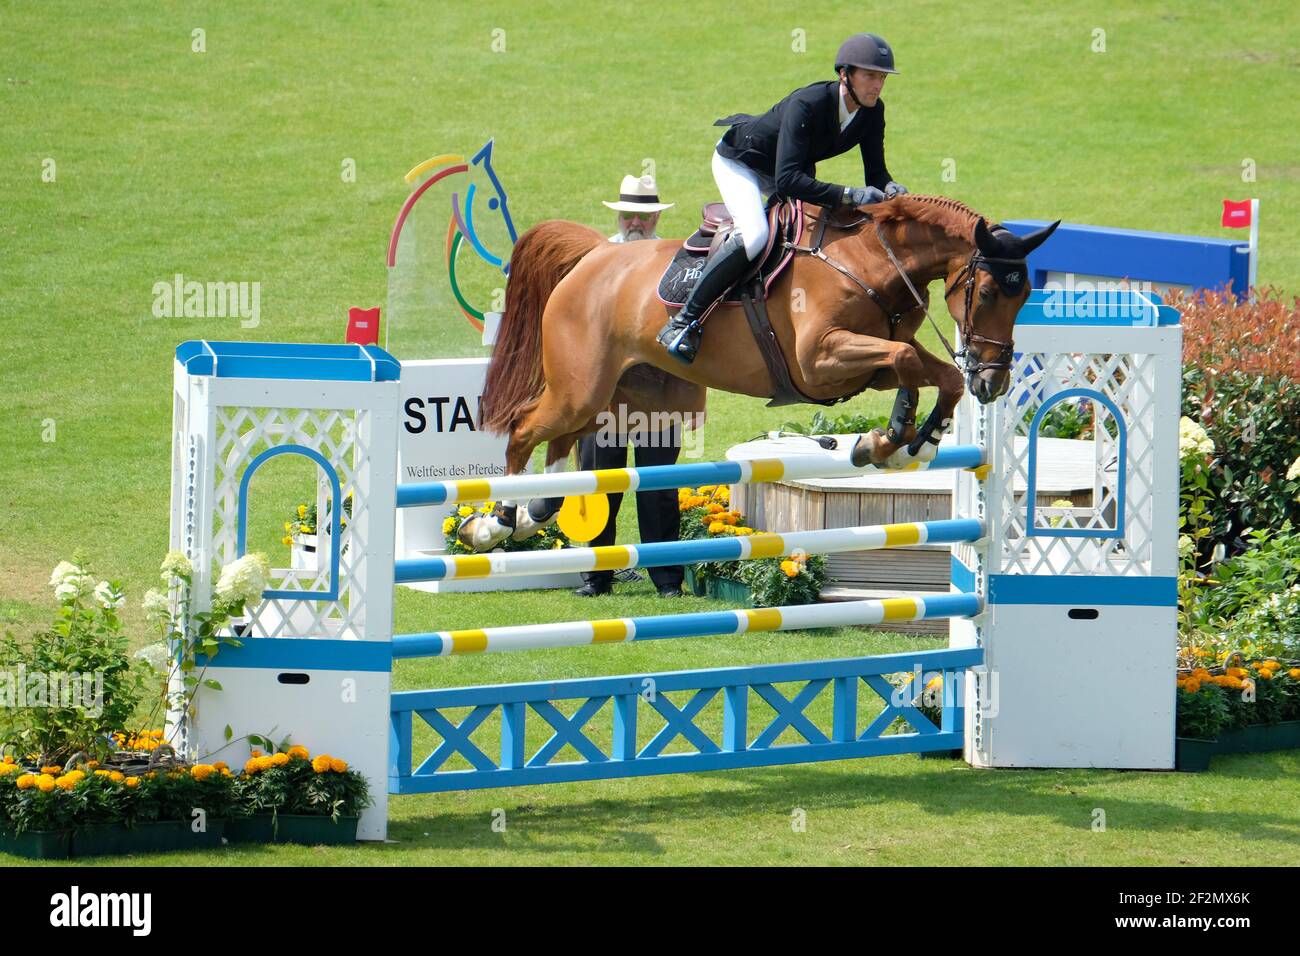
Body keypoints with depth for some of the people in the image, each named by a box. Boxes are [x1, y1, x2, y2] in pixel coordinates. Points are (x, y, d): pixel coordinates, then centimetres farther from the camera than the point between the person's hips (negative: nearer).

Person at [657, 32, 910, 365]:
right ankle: (684, 322, -25)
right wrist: (847, 195, -51)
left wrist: (888, 188, -33)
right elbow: (786, 180, -45)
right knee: (754, 234, -32)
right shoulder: (807, 104, -38)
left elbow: (875, 172, -9)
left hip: (789, 168, 9)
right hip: (738, 162, -9)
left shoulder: (872, 112, -16)